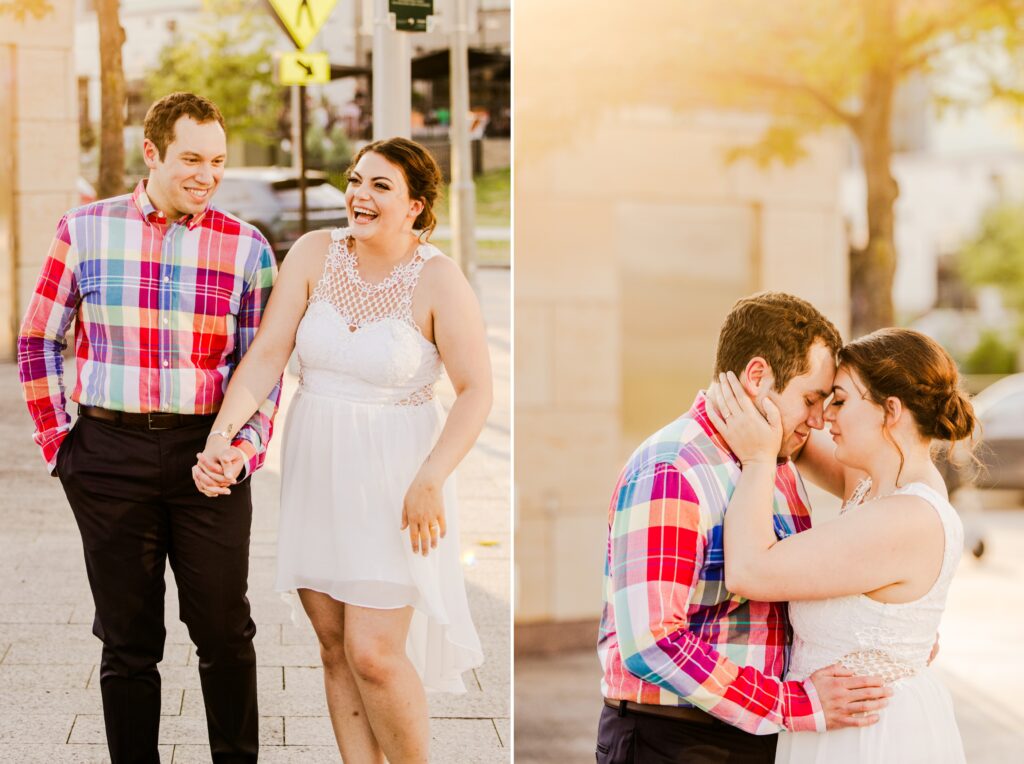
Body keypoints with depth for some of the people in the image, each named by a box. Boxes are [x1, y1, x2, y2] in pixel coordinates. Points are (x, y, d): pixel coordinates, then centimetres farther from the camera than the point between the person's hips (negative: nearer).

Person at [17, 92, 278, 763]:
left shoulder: (246, 246, 3)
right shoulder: (85, 229, 3)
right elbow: (39, 340, 10)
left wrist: (249, 445, -7)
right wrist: (57, 436, 3)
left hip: (210, 455, 0)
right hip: (110, 455, 0)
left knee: (225, 632, 4)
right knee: (129, 637, 8)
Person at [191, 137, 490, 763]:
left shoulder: (438, 279, -13)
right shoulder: (314, 254, -3)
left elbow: (477, 391, -13)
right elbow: (267, 355, -6)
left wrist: (430, 481, -23)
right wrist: (222, 433, -20)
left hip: (394, 480, -4)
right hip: (316, 469, 5)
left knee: (373, 654, -8)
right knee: (334, 645, 10)